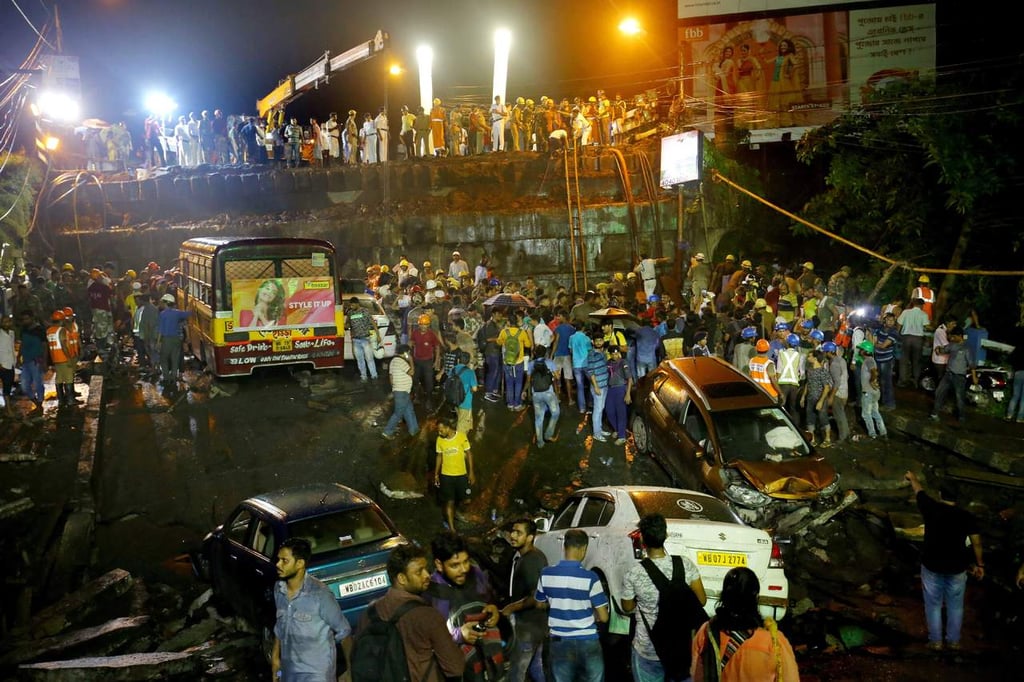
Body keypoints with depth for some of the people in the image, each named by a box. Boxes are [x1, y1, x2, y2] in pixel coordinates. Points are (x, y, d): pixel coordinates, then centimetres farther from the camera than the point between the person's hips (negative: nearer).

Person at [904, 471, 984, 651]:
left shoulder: (932, 509, -10)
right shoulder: (967, 516, -8)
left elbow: (919, 491, 8)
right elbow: (976, 542, -8)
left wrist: (912, 478, 28)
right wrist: (979, 564, 4)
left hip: (932, 566, -1)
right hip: (957, 567, 1)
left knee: (933, 605, 12)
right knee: (955, 606, 16)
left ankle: (935, 641, 19)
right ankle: (953, 641, 26)